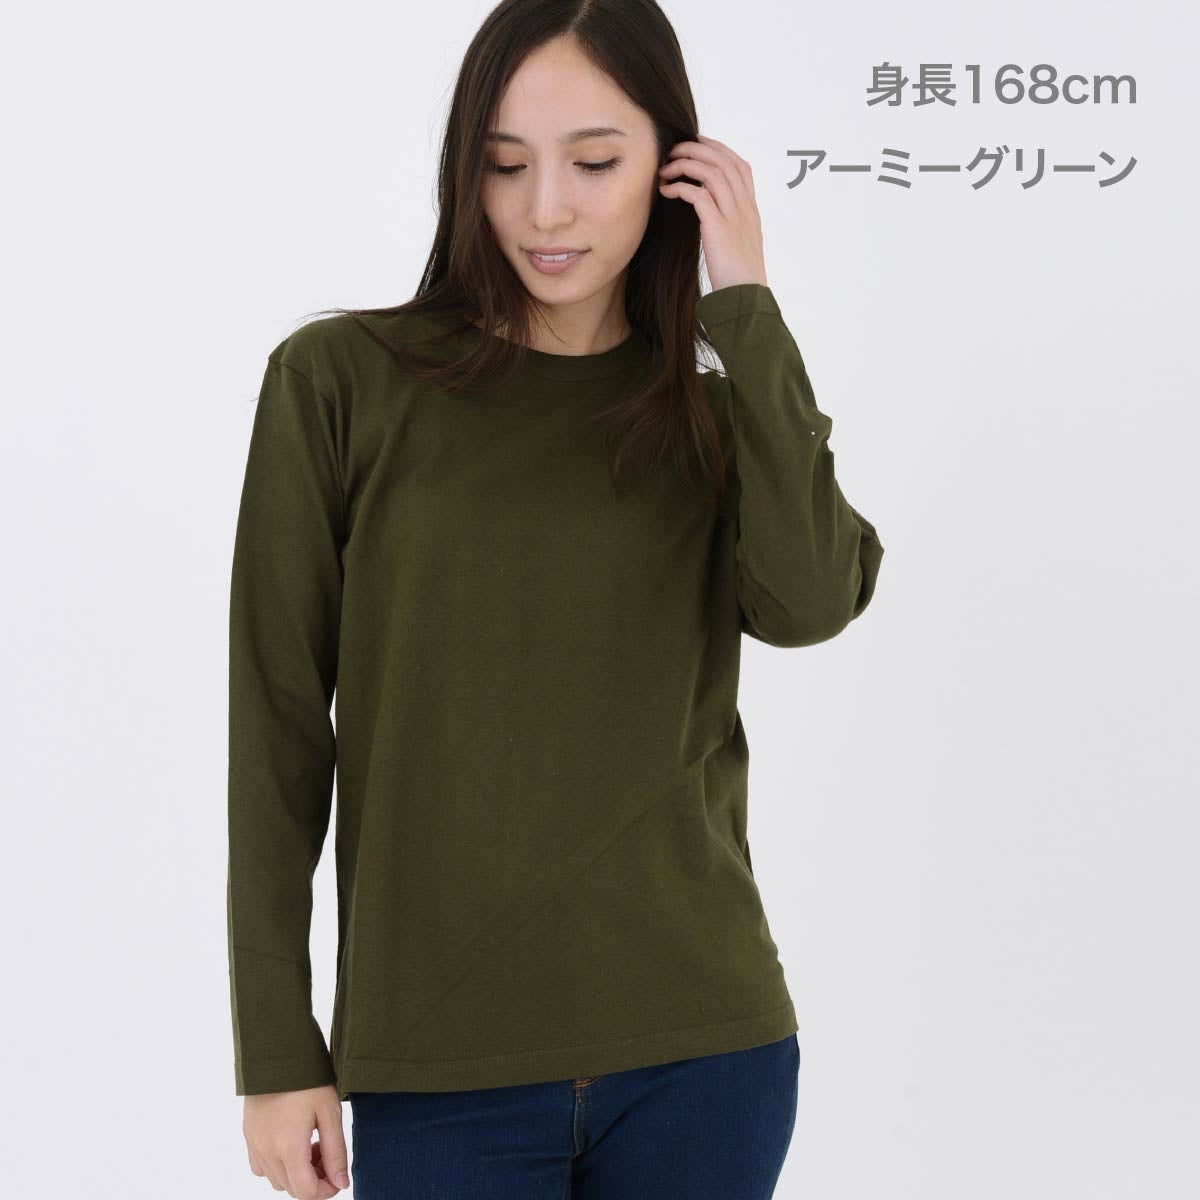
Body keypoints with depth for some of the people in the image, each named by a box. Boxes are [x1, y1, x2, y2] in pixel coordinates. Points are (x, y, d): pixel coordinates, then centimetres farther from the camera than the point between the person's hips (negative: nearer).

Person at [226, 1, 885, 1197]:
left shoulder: (724, 411, 7)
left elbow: (809, 602, -14)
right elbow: (278, 731, -2)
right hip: (439, 1065, -2)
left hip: (701, 1047, 2)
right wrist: (277, 1051, -3)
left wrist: (744, 308, -10)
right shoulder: (338, 381, -2)